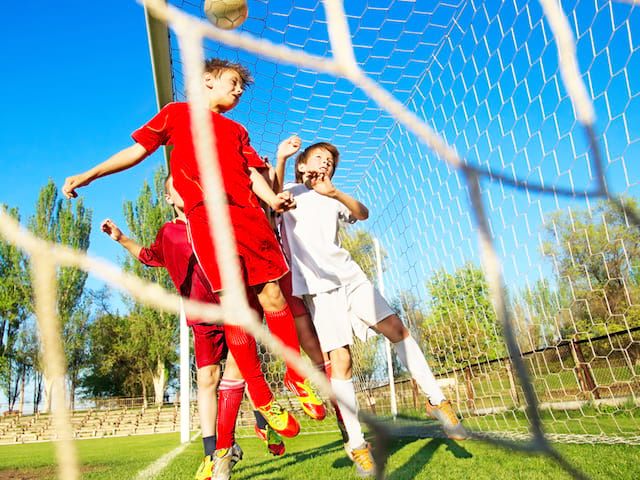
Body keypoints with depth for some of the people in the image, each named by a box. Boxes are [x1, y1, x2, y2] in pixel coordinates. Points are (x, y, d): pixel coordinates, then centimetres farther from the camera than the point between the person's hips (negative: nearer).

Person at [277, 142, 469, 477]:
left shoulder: (332, 201, 26)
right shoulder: (290, 192, 13)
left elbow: (363, 214, 7)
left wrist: (334, 193, -9)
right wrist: (280, 158, -27)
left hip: (349, 275, 5)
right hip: (318, 284, -4)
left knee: (394, 328, -9)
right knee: (340, 358, -10)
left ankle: (436, 401, 4)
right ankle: (356, 444, 0)